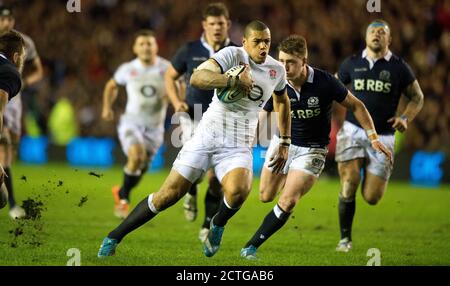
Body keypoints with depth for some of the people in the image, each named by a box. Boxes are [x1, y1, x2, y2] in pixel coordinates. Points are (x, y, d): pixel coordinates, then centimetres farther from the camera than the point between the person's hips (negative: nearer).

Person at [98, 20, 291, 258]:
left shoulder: (277, 70, 7)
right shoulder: (232, 55, -9)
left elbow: (282, 102, 28)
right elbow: (196, 78, -25)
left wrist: (285, 143, 27)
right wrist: (233, 80, -32)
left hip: (238, 147, 2)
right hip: (206, 137, -2)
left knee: (237, 191, -30)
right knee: (170, 193, -6)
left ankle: (217, 225, 4)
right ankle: (113, 238, 8)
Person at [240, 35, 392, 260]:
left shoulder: (325, 82, -22)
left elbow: (356, 106, -8)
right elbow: (262, 114, -3)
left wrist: (373, 138, -11)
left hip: (312, 149, -3)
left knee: (287, 202, -16)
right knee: (265, 197, 12)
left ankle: (251, 246, -3)